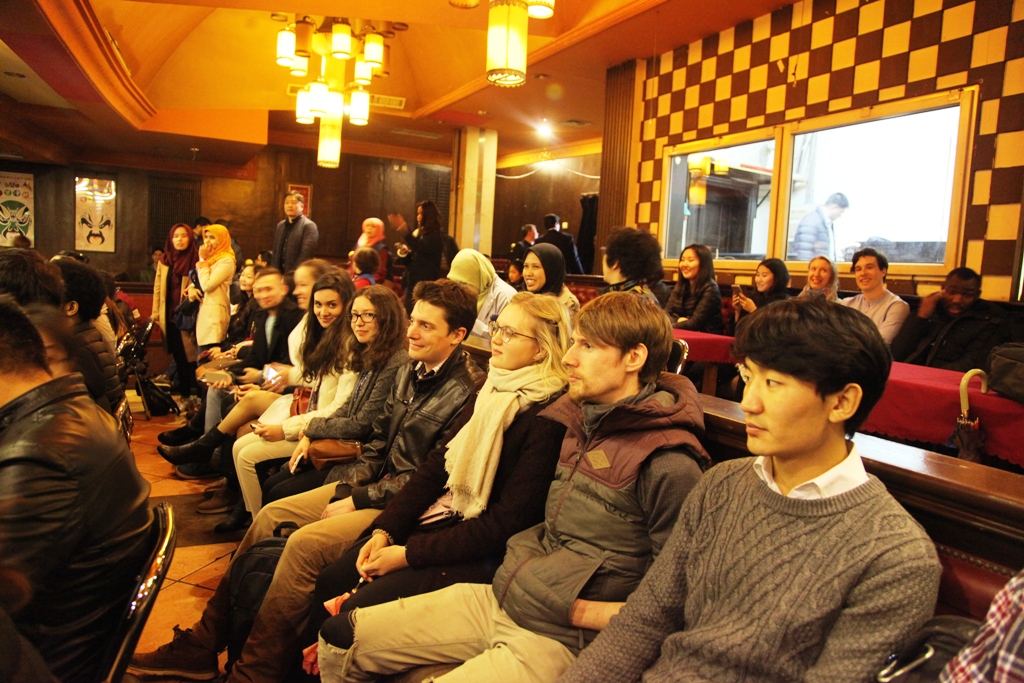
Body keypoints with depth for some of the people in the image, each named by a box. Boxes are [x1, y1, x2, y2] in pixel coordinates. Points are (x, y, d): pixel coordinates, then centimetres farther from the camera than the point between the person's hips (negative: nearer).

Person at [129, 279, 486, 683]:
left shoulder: (467, 395, -21)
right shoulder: (410, 373, 8)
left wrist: (358, 500, -15)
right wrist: (346, 489, 0)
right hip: (373, 486, 9)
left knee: (305, 543, -24)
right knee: (271, 514, 4)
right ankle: (203, 644, 12)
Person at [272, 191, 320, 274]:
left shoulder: (309, 226, -7)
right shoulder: (280, 225, 15)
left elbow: (306, 254, -15)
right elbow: (276, 252, 16)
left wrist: (293, 274, -18)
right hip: (279, 274, 6)